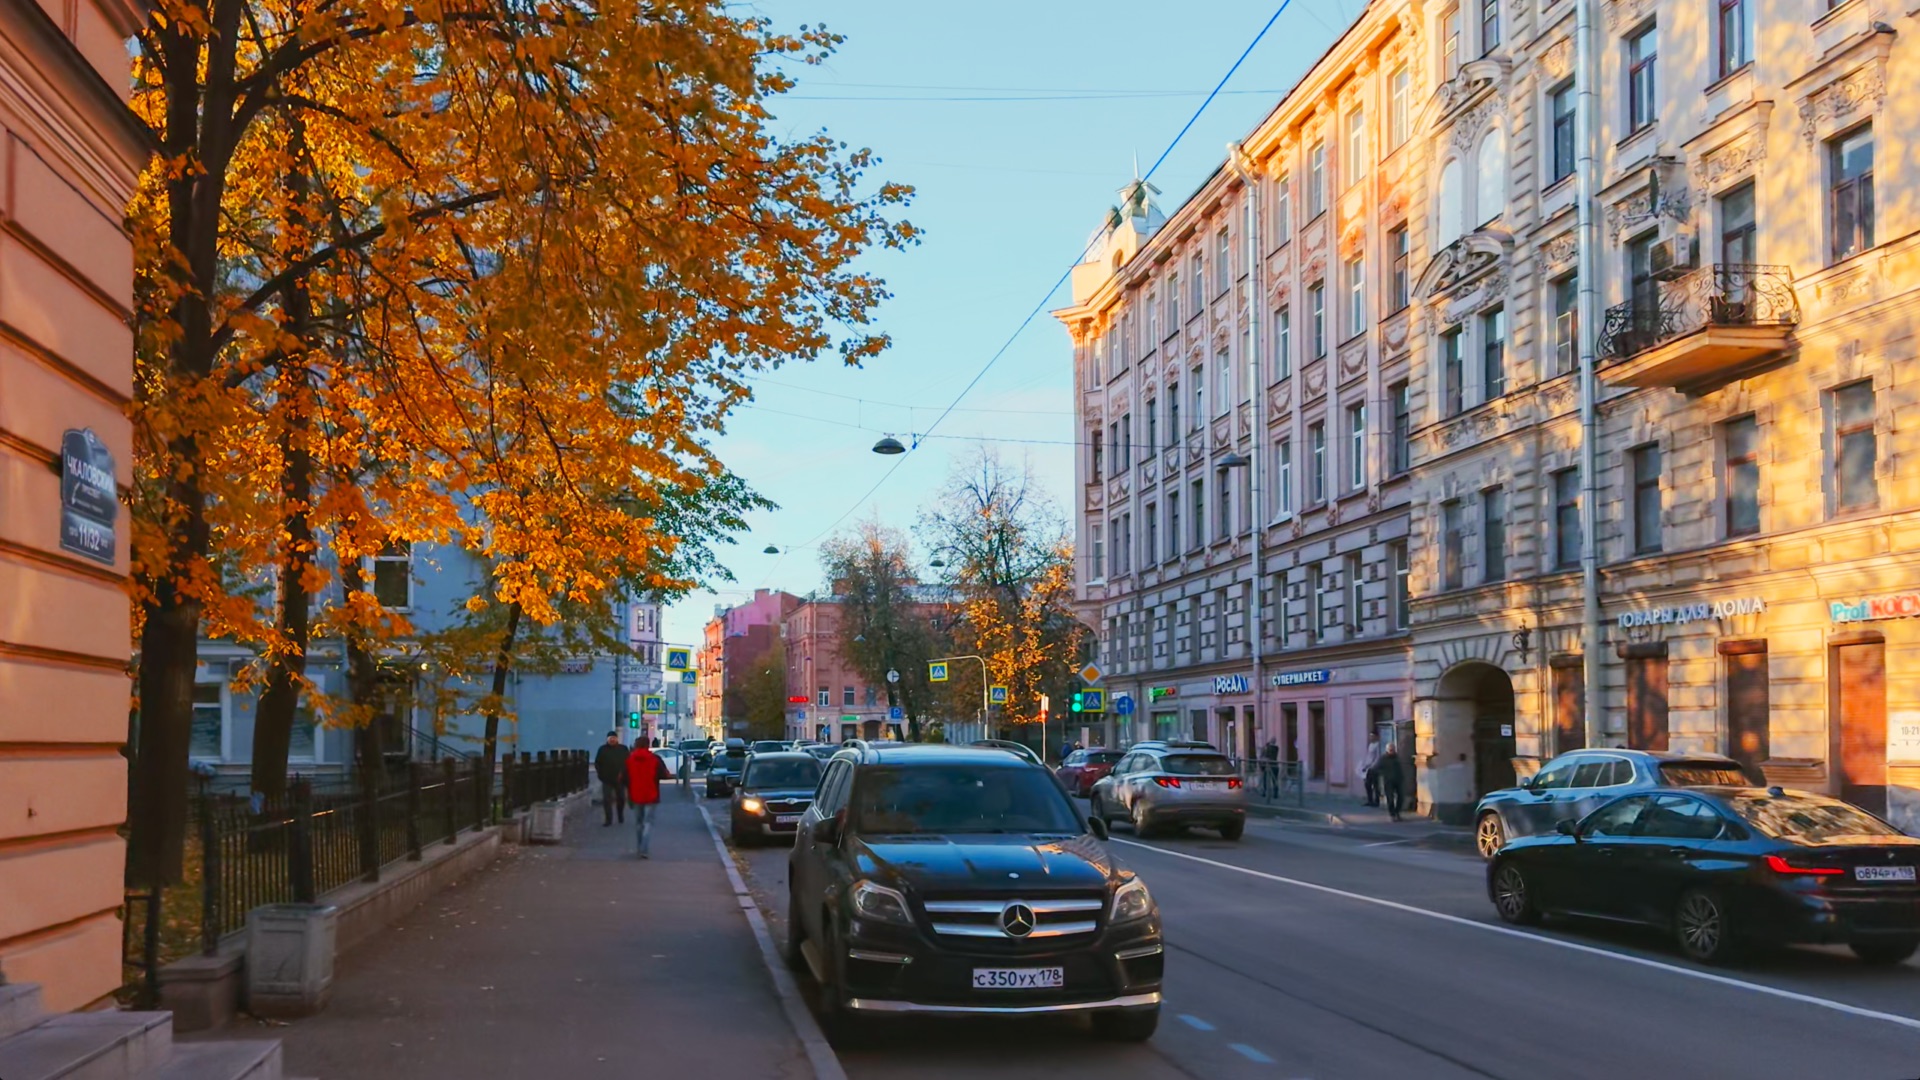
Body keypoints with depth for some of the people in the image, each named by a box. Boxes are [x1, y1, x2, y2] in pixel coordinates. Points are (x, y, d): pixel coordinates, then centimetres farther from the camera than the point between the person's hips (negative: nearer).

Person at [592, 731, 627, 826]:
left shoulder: (623, 749, 1)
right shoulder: (602, 749, 3)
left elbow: (627, 763, -2)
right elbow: (597, 763, 6)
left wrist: (622, 773, -12)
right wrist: (601, 774, -4)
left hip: (619, 779, 0)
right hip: (607, 779, 0)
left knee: (621, 798, 11)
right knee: (606, 800, -5)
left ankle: (621, 817, 31)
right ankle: (608, 820, -1)